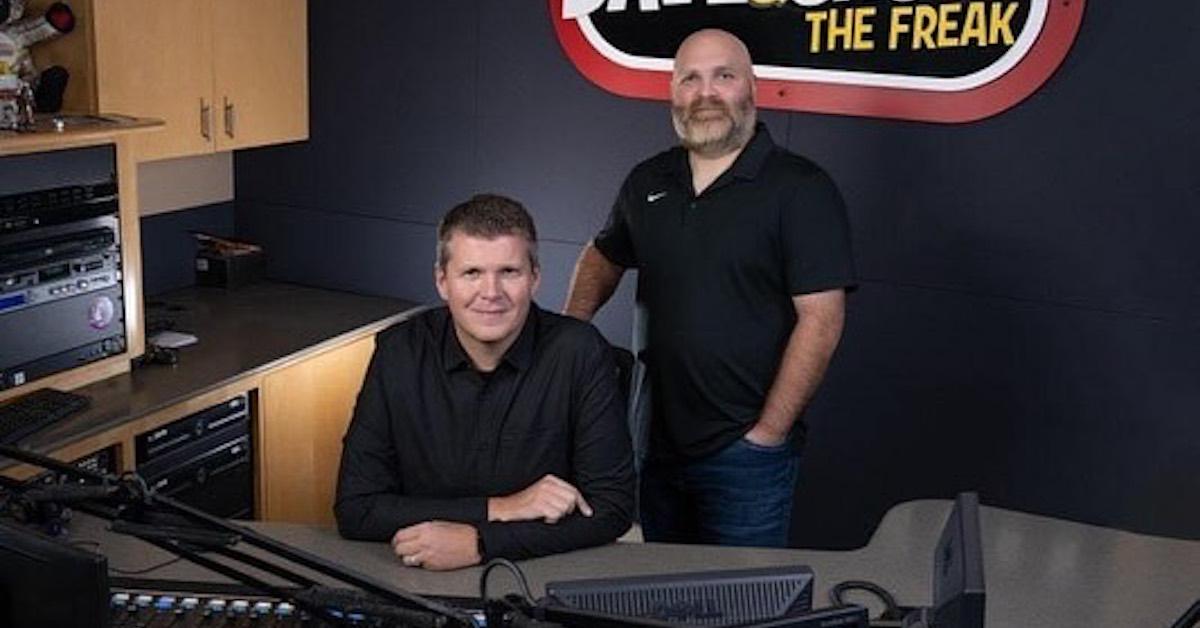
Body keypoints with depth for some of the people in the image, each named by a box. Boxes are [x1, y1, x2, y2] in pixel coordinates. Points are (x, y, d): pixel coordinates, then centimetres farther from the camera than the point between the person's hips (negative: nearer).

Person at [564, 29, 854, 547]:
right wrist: (572, 324, 4)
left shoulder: (800, 188, -11)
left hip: (745, 453, -5)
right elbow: (603, 254, 23)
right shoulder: (647, 181, 7)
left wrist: (767, 434, -15)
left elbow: (820, 320, -15)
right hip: (653, 441, 5)